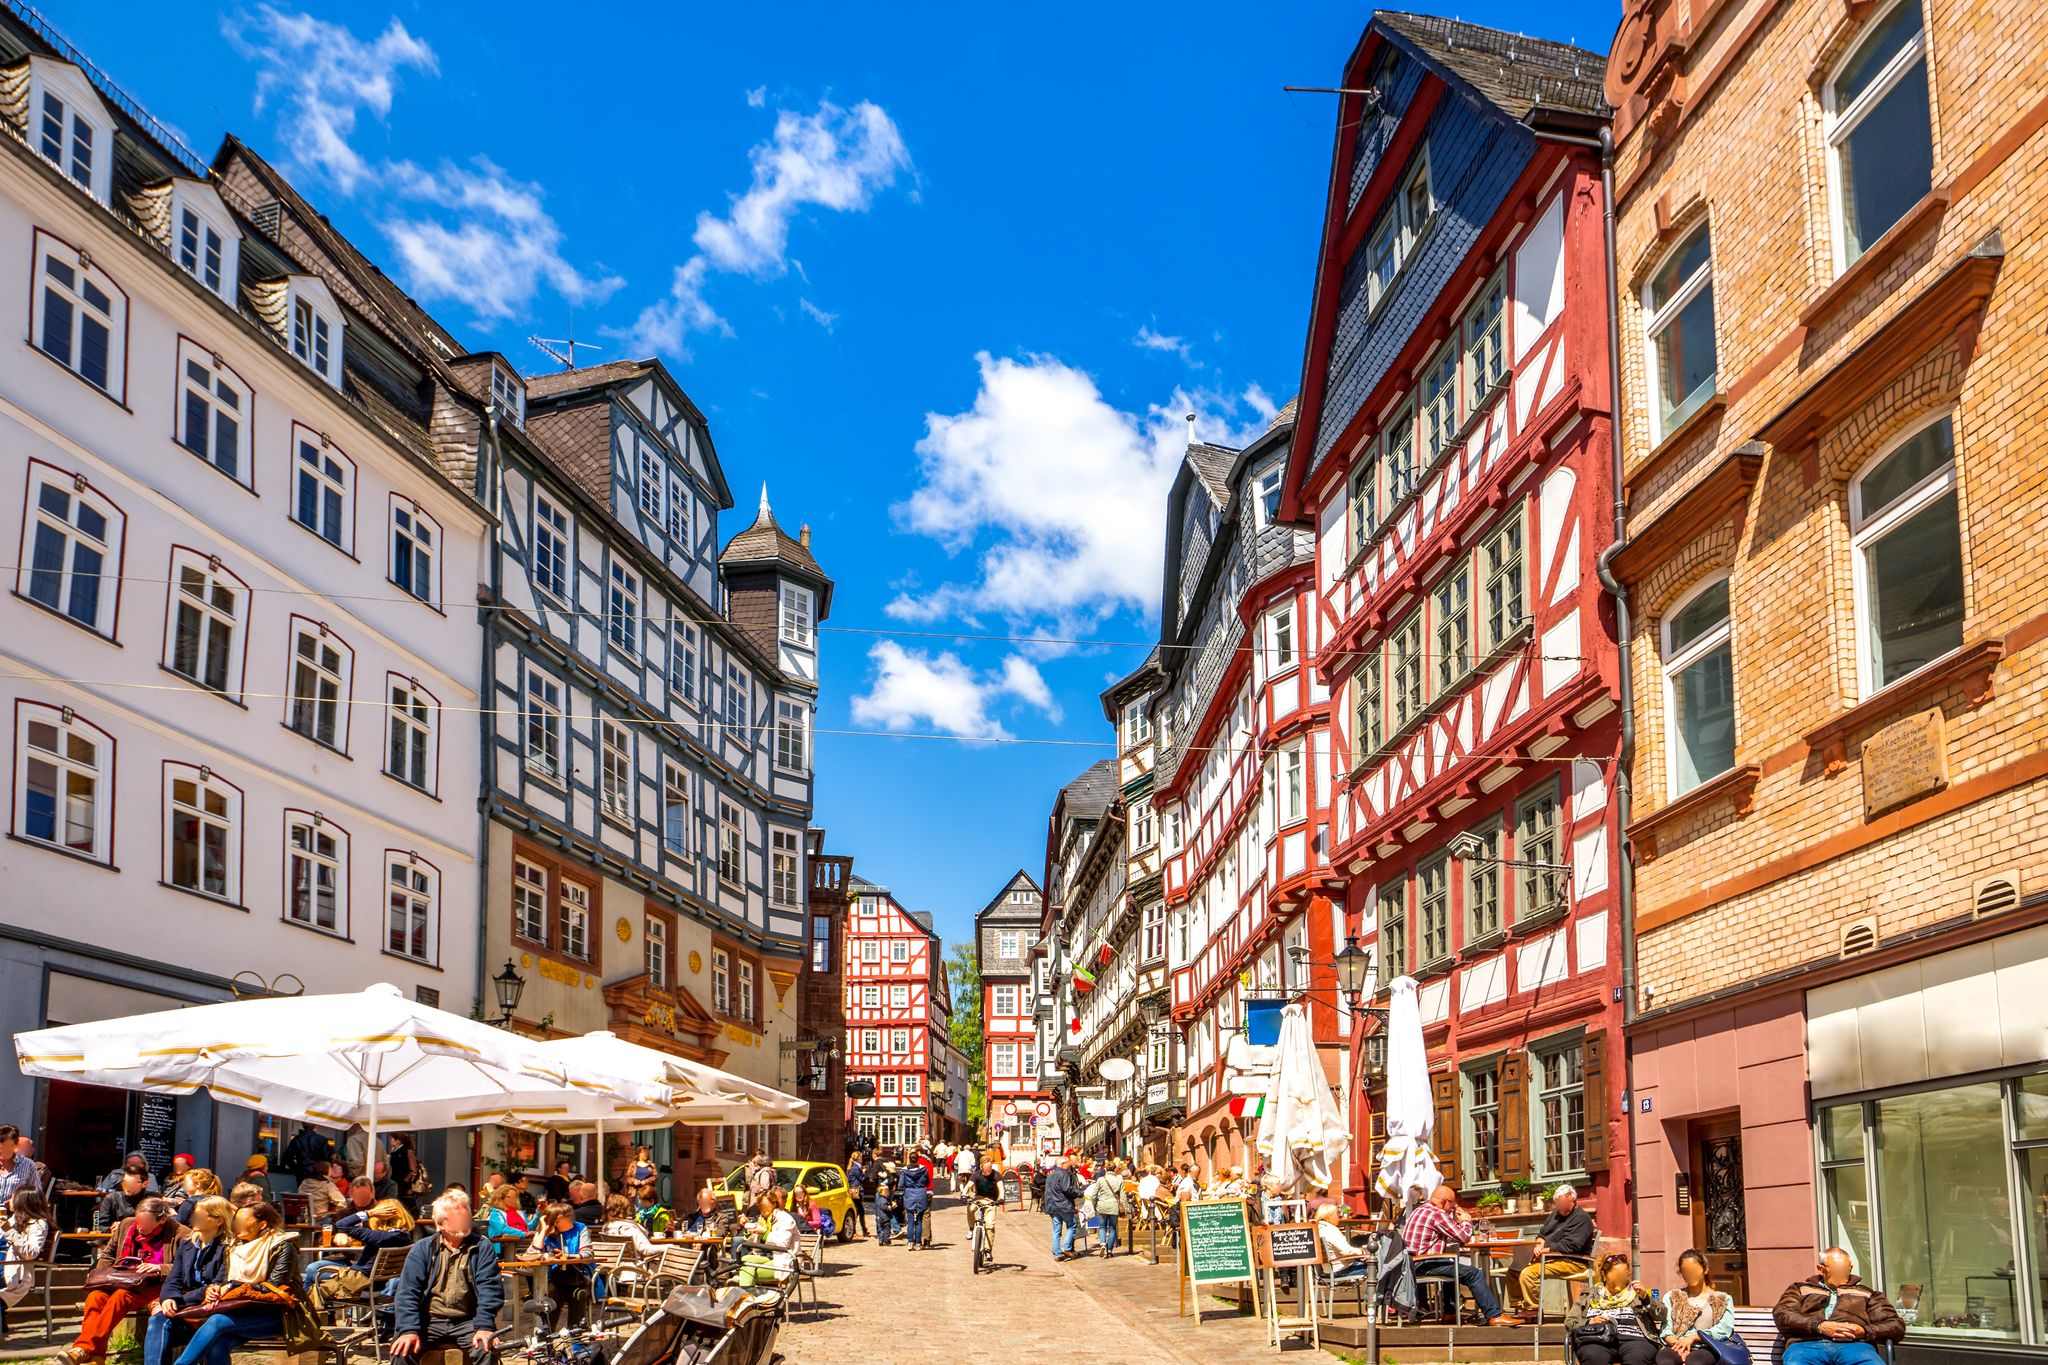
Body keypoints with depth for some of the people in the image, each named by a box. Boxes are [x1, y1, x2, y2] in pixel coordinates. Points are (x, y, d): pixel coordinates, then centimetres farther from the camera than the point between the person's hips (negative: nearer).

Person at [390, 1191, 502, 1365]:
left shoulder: (482, 1247, 5)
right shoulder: (422, 1249, 7)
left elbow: (489, 1288, -5)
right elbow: (407, 1291, -3)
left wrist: (484, 1327, -21)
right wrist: (409, 1329, -20)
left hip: (466, 1322, -1)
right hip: (428, 1321, 1)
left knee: (486, 1348, -29)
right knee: (401, 1349, -27)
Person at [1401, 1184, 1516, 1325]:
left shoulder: (1419, 1210, 18)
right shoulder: (1437, 1214, -12)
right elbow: (1463, 1237, -9)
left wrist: (1457, 1221, 19)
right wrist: (1466, 1222, 9)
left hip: (1412, 1262, 10)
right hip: (1424, 1265, -10)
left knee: (1453, 1266, 35)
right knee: (1474, 1274, -11)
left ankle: (1450, 1312, 35)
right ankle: (1494, 1316, -14)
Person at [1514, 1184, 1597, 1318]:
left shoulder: (1581, 1219, -11)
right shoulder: (1556, 1213, 18)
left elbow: (1570, 1246, -20)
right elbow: (1541, 1233, 24)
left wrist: (1545, 1250, -14)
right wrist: (1540, 1244, -1)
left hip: (1573, 1262, -10)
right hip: (1550, 1258, 10)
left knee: (1528, 1274, -28)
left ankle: (1532, 1309, -15)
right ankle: (1519, 1306, 2)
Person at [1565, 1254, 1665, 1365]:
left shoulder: (1637, 1293, 25)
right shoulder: (1589, 1295, 25)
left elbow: (1661, 1315, 13)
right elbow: (1569, 1322, 18)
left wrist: (1645, 1297, -4)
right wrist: (1590, 1322, -1)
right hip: (1597, 1341, 0)